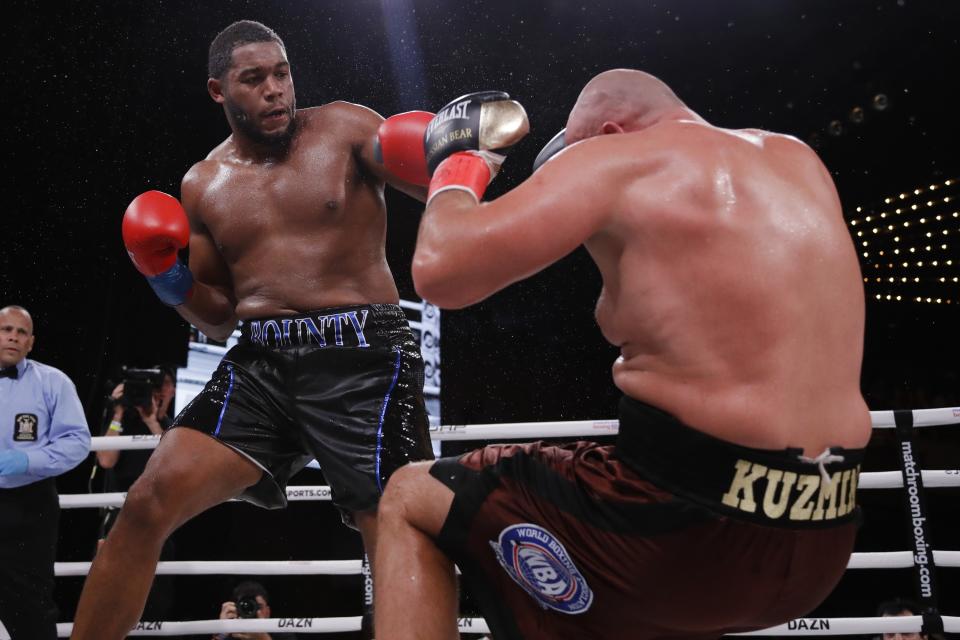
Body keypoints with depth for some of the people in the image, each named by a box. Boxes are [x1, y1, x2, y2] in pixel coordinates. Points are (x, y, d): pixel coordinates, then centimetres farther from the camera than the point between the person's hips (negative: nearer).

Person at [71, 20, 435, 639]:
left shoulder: (346, 129, 2)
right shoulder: (203, 186, 13)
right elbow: (219, 318, 18)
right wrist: (167, 279, 0)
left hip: (361, 355, -3)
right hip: (261, 363, 4)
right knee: (149, 502, -7)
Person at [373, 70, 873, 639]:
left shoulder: (616, 159, -8)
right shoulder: (798, 161, 13)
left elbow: (440, 271, -14)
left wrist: (460, 171, 5)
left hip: (694, 522, -8)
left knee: (409, 501, 10)